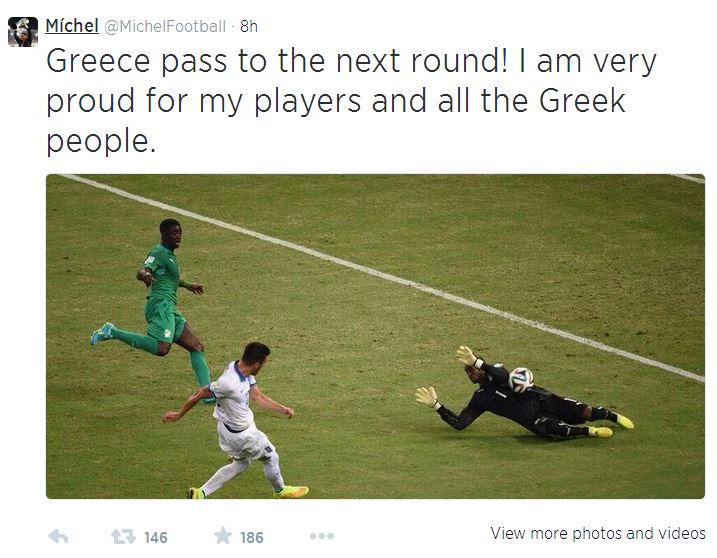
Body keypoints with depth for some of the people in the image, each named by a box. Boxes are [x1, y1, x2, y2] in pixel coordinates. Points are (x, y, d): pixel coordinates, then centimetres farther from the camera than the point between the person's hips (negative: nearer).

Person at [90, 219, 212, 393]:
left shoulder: (170, 255, 22)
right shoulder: (158, 253, -7)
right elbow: (141, 272, -24)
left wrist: (188, 285, 57)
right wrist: (145, 275, -48)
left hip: (170, 309, 10)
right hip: (160, 305, -10)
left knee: (196, 347, 7)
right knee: (161, 349, -28)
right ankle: (113, 332, -18)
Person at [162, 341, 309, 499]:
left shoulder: (244, 371, -9)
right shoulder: (230, 383, -36)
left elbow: (257, 397, 2)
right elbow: (199, 394, -26)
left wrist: (283, 409, -5)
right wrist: (178, 415, -15)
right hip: (239, 433, -9)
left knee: (241, 464, 27)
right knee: (271, 457, 15)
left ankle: (200, 493, 25)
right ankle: (280, 491, 44)